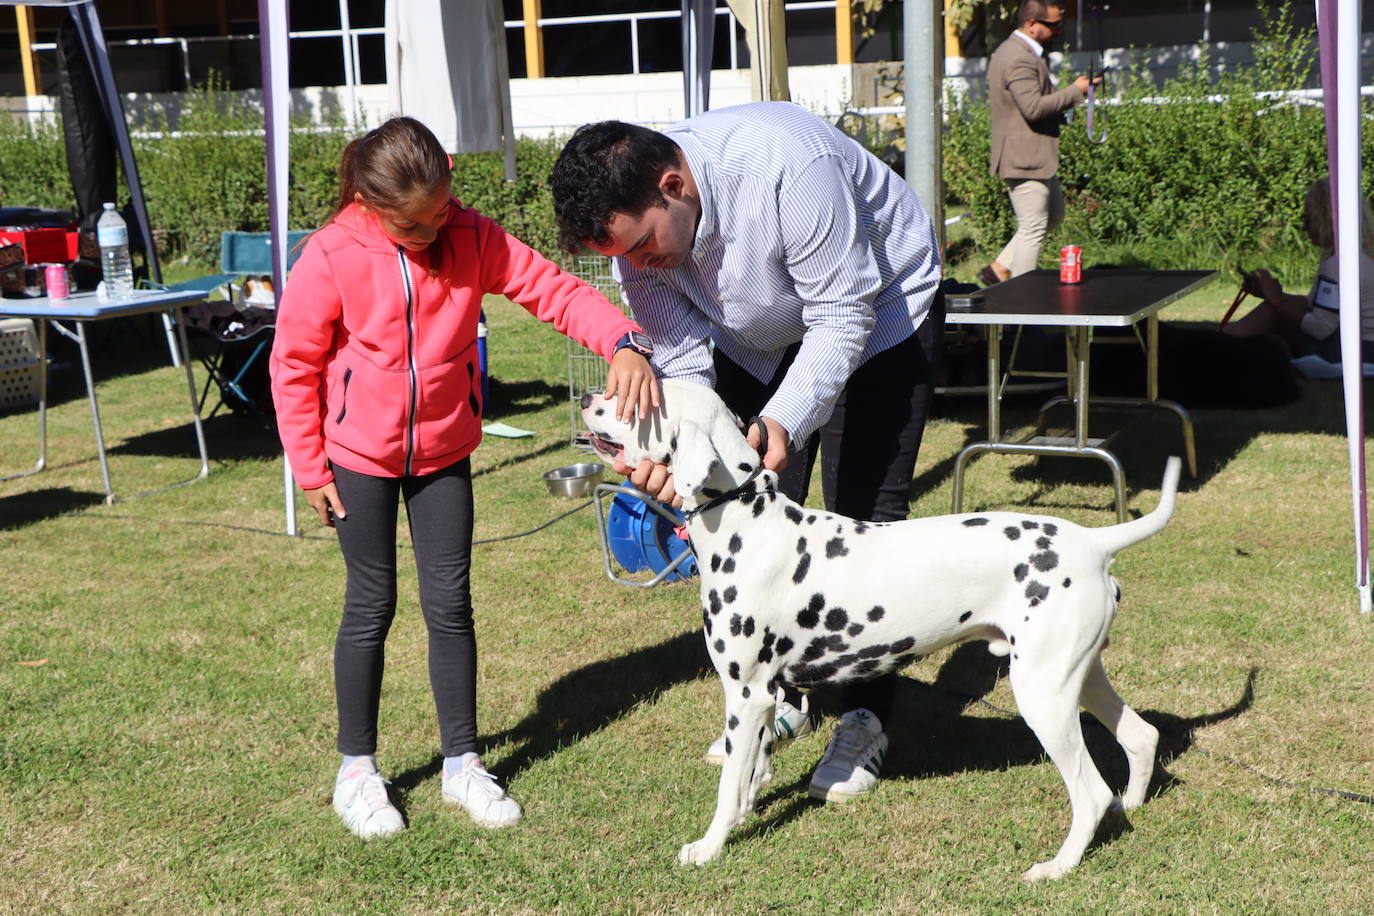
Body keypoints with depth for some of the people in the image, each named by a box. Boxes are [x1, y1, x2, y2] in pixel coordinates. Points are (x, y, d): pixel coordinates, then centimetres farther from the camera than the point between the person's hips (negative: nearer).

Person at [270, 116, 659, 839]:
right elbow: (294, 365, -9)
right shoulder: (331, 257, -18)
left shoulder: (472, 239, -12)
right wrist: (309, 467, -7)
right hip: (359, 454, -2)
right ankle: (356, 770, 20)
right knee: (372, 603, 5)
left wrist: (622, 343, -34)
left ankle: (463, 764, 18)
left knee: (449, 603, 5)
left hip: (444, 450, 2)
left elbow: (552, 288, -17)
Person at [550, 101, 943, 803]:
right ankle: (782, 694, 20)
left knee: (864, 514, -10)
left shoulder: (788, 167, -40)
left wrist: (784, 420, -45)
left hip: (878, 308, -5)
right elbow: (683, 362, -18)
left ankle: (864, 721, 0)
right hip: (760, 338, 6)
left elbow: (842, 319, -32)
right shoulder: (634, 224, -21)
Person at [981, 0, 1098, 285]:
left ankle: (999, 269, 23)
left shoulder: (1009, 51, 14)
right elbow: (1033, 107, -30)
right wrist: (1075, 91, -19)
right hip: (1025, 158, -11)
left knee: (1053, 214, 22)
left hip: (1033, 157, 11)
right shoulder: (1020, 59, -22)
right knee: (1033, 229, -3)